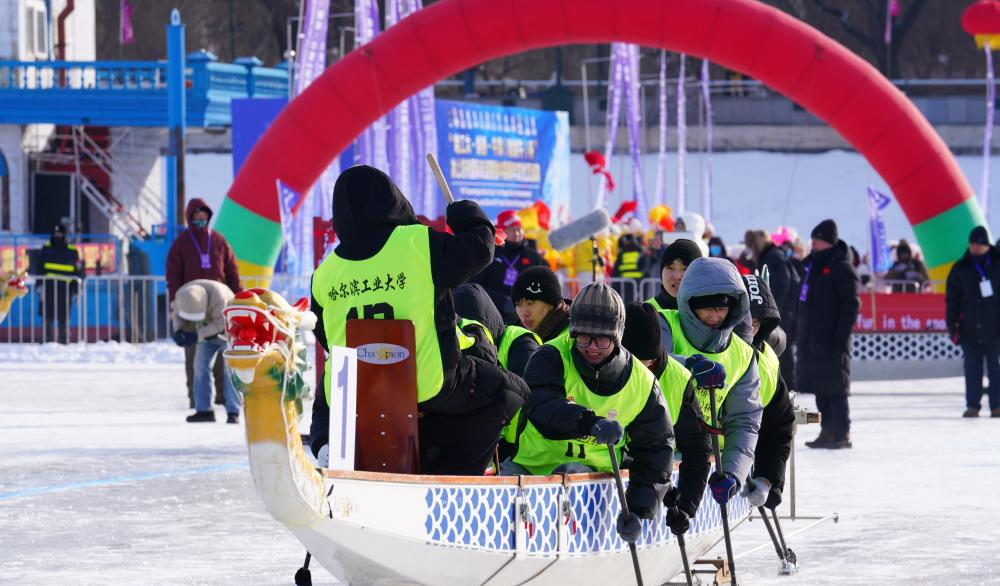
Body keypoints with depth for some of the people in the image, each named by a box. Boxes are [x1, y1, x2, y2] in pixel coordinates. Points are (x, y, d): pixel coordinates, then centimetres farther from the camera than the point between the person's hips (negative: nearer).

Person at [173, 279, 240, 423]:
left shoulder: (218, 297, -39)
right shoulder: (181, 295, -22)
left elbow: (221, 323, -36)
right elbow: (177, 315, -7)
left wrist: (197, 336, -42)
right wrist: (178, 331, -28)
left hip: (227, 329, -6)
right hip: (207, 332, 6)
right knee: (201, 366, -1)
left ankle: (233, 412, -10)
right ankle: (203, 410, 6)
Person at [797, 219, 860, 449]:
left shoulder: (842, 269, -9)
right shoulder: (812, 265, 16)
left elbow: (850, 306, -14)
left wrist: (841, 337, -19)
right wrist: (798, 333, 19)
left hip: (831, 342, -8)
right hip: (812, 340, 8)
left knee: (834, 389, -7)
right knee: (820, 389, 10)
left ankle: (842, 434, -3)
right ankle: (828, 432, 15)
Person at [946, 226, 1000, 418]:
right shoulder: (960, 269, 5)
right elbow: (951, 299, 6)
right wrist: (952, 325, -2)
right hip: (970, 329, 1)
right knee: (972, 369, 3)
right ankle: (972, 405, 6)